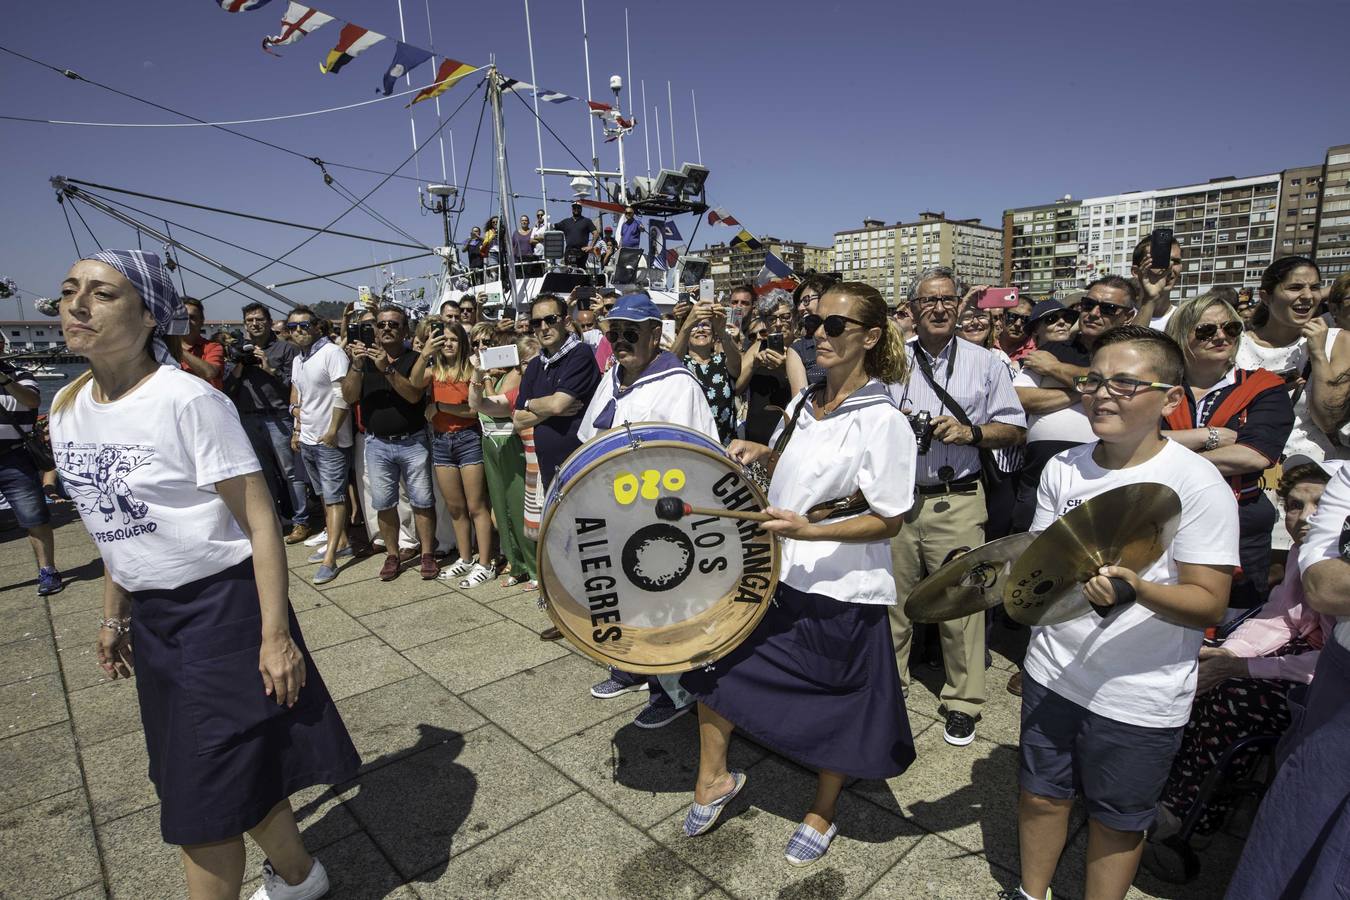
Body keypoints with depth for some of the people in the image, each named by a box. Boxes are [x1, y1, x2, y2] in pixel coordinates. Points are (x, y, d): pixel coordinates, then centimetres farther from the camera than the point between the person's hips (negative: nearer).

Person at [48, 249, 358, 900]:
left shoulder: (189, 401, -18)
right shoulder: (68, 409, 5)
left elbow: (260, 523, -18)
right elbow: (113, 524, 16)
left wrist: (275, 633, -20)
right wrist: (113, 617, 19)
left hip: (221, 607, -7)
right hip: (151, 618, 7)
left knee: (205, 790, 3)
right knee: (239, 768, 17)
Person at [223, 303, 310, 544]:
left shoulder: (286, 349, 4)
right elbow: (228, 387, 10)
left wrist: (270, 369, -13)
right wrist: (240, 364, -3)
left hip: (278, 418, -5)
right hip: (248, 420, 5)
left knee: (290, 472, -3)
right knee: (263, 474, 12)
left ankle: (300, 522, 3)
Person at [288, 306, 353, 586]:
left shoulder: (332, 353, -13)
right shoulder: (297, 360, 14)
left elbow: (342, 395, -18)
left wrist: (333, 431, -18)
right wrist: (297, 429, 18)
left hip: (331, 440, -8)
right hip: (306, 439, 8)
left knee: (334, 497, -5)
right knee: (325, 495, 14)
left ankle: (329, 560, -5)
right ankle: (339, 543, 24)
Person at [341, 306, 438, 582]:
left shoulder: (415, 359, -1)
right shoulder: (365, 358, 7)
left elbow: (414, 394, -16)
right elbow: (349, 396, -3)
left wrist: (387, 369, -25)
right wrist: (357, 366, -18)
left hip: (412, 442, -2)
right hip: (377, 443, 3)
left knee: (422, 502, 1)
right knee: (383, 504, 7)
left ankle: (427, 555, 12)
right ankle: (392, 556, 20)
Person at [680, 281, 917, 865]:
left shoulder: (882, 421, -17)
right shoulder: (804, 403, 4)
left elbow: (889, 521, -17)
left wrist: (809, 531, -28)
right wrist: (762, 453, 2)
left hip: (841, 592, -6)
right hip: (779, 573, 7)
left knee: (835, 708, 14)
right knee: (712, 654, 7)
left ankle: (821, 816, 41)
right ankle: (714, 778, 31)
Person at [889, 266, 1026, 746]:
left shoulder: (986, 363, 7)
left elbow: (1014, 429, 7)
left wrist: (971, 432, -11)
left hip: (956, 501, -1)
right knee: (891, 597, 9)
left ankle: (963, 702, 19)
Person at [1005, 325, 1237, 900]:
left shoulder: (1198, 483, -16)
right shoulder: (1062, 469, -2)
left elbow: (1209, 605, -17)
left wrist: (1137, 589, -34)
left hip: (1140, 697, -4)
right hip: (1052, 674, 4)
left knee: (1116, 819, 17)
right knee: (1040, 793, 20)